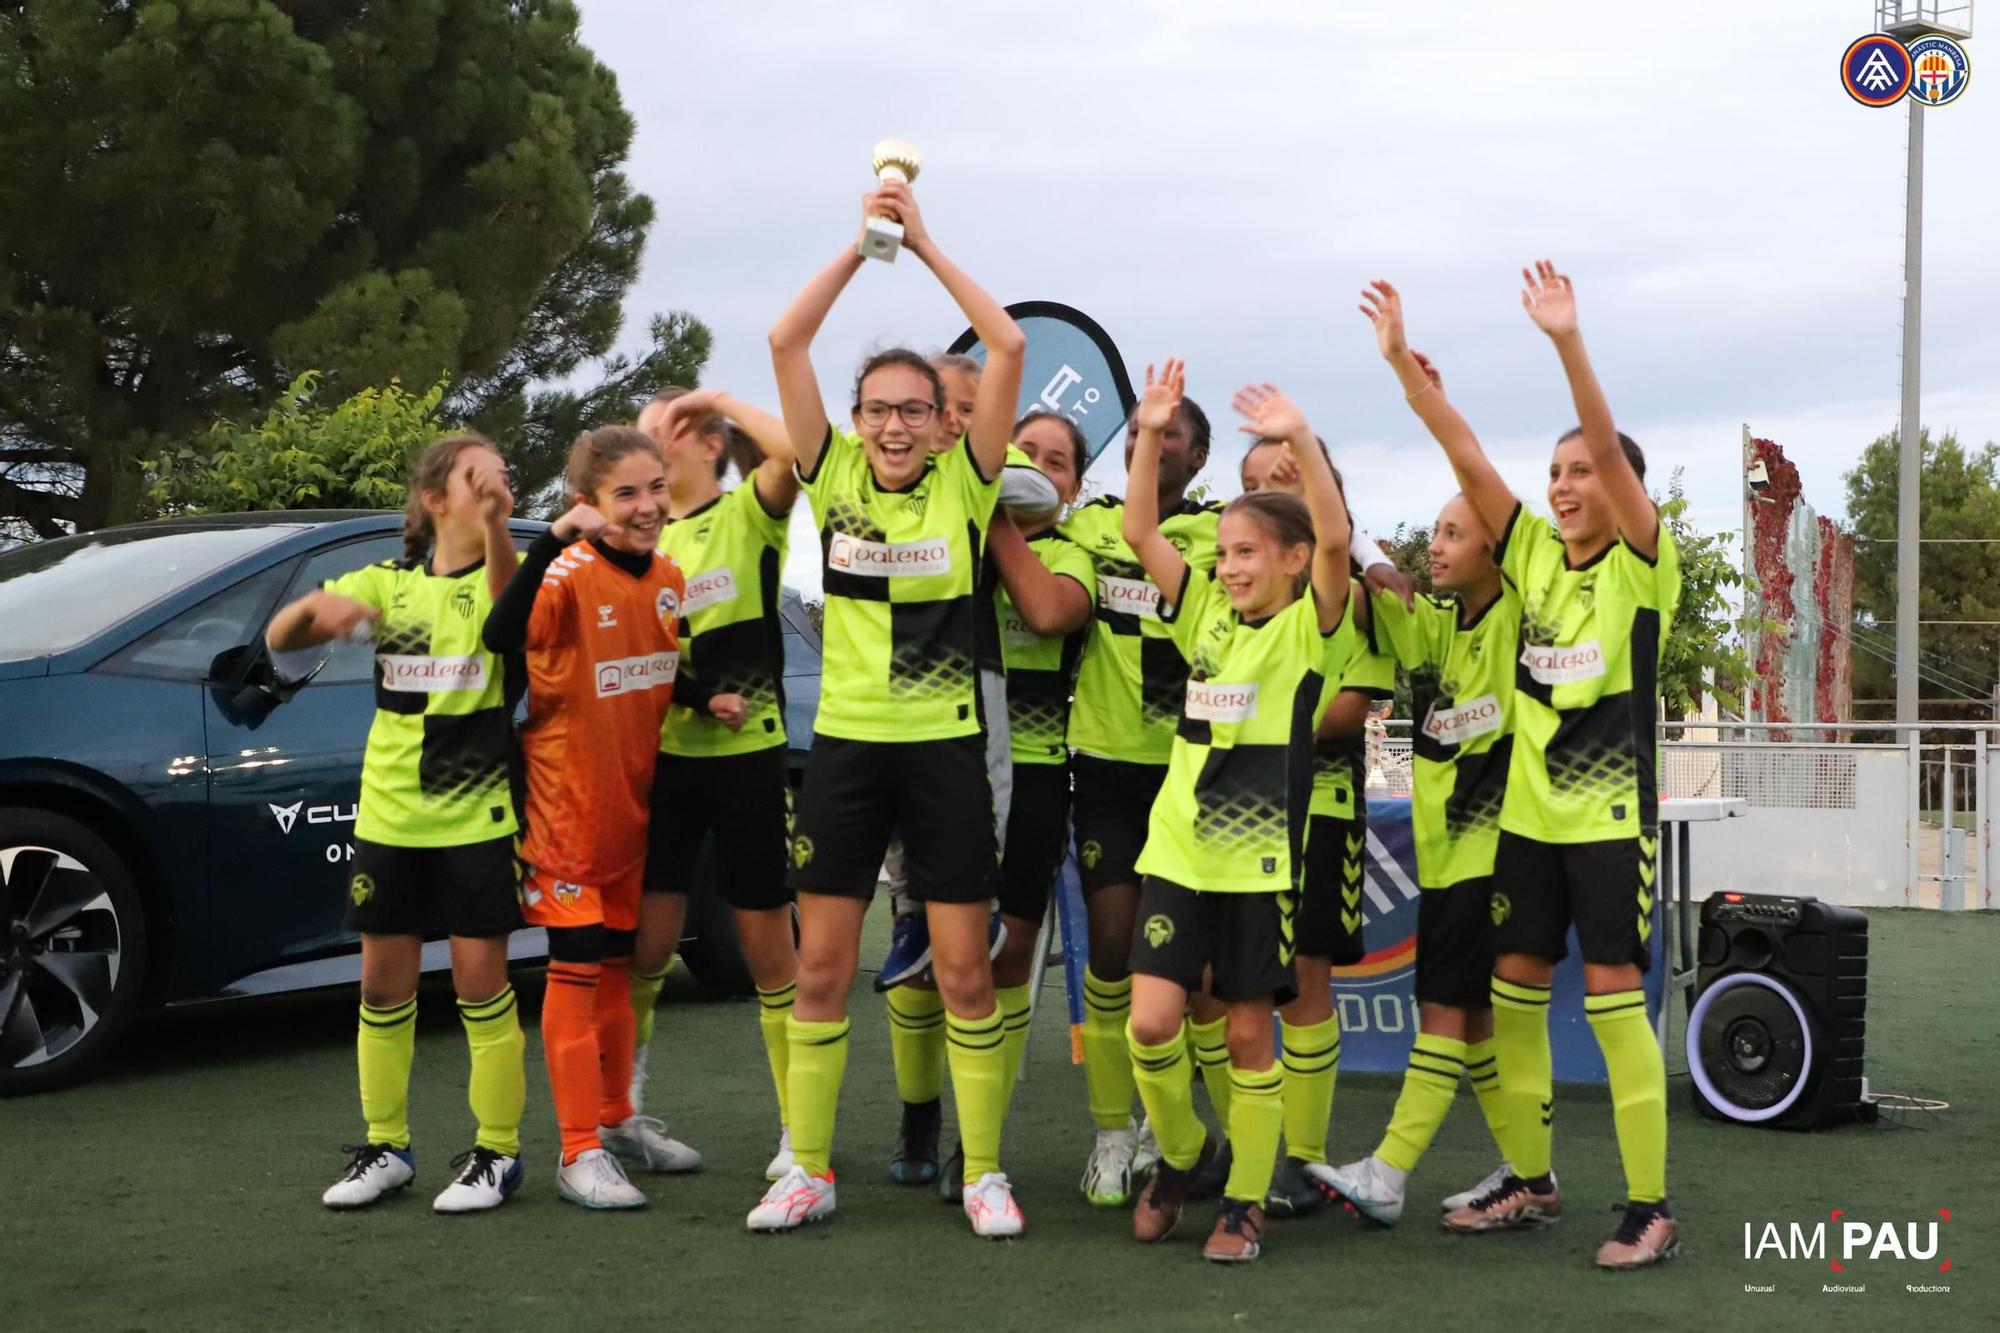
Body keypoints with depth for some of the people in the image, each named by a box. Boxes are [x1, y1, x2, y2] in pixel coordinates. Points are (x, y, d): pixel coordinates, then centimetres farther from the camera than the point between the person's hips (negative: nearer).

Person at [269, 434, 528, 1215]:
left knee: (480, 981, -2)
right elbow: (278, 640, 1)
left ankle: (497, 1151, 9)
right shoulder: (387, 584, 6)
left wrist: (494, 525, -47)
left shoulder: (503, 578, -3)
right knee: (384, 983, 8)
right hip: (388, 817, 3)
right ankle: (386, 1147, 21)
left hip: (477, 819, -3)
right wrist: (314, 608, -22)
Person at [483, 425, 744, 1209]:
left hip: (630, 799, 7)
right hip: (566, 799, -7)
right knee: (575, 971, -4)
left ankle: (617, 1117, 31)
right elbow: (502, 636, -37)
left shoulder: (667, 578, 3)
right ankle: (580, 1153, 1)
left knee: (616, 965, 18)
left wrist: (707, 698, -1)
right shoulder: (572, 572, -18)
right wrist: (554, 538, -43)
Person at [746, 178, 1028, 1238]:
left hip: (944, 745, -2)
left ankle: (983, 1171, 13)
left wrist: (925, 246, -7)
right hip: (845, 742, 2)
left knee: (963, 968, 1)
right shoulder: (835, 478, 2)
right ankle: (808, 1170, 16)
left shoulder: (964, 482, -1)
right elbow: (785, 343, -5)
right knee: (821, 967, 5)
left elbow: (1010, 349, -10)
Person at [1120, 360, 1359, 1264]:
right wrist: (1151, 436, -8)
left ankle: (1245, 1202, 18)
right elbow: (1138, 533, 2)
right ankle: (1179, 1154, 20)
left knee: (1248, 1033, 4)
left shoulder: (1311, 627, -3)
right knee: (1151, 1024, -6)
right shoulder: (1206, 615, 10)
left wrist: (1300, 439, -29)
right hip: (1177, 849, 4)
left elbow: (1335, 535, -20)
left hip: (1261, 858, -3)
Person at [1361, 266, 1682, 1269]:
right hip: (1528, 812, 6)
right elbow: (1465, 457, -1)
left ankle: (1649, 1206, 5)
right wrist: (1400, 359, -10)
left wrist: (1567, 341, -31)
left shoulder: (1643, 566, -6)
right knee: (1513, 993, 9)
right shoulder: (1534, 554, 7)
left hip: (1612, 816, -6)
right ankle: (1530, 1183, 23)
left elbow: (1609, 447, -20)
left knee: (1613, 999, -5)